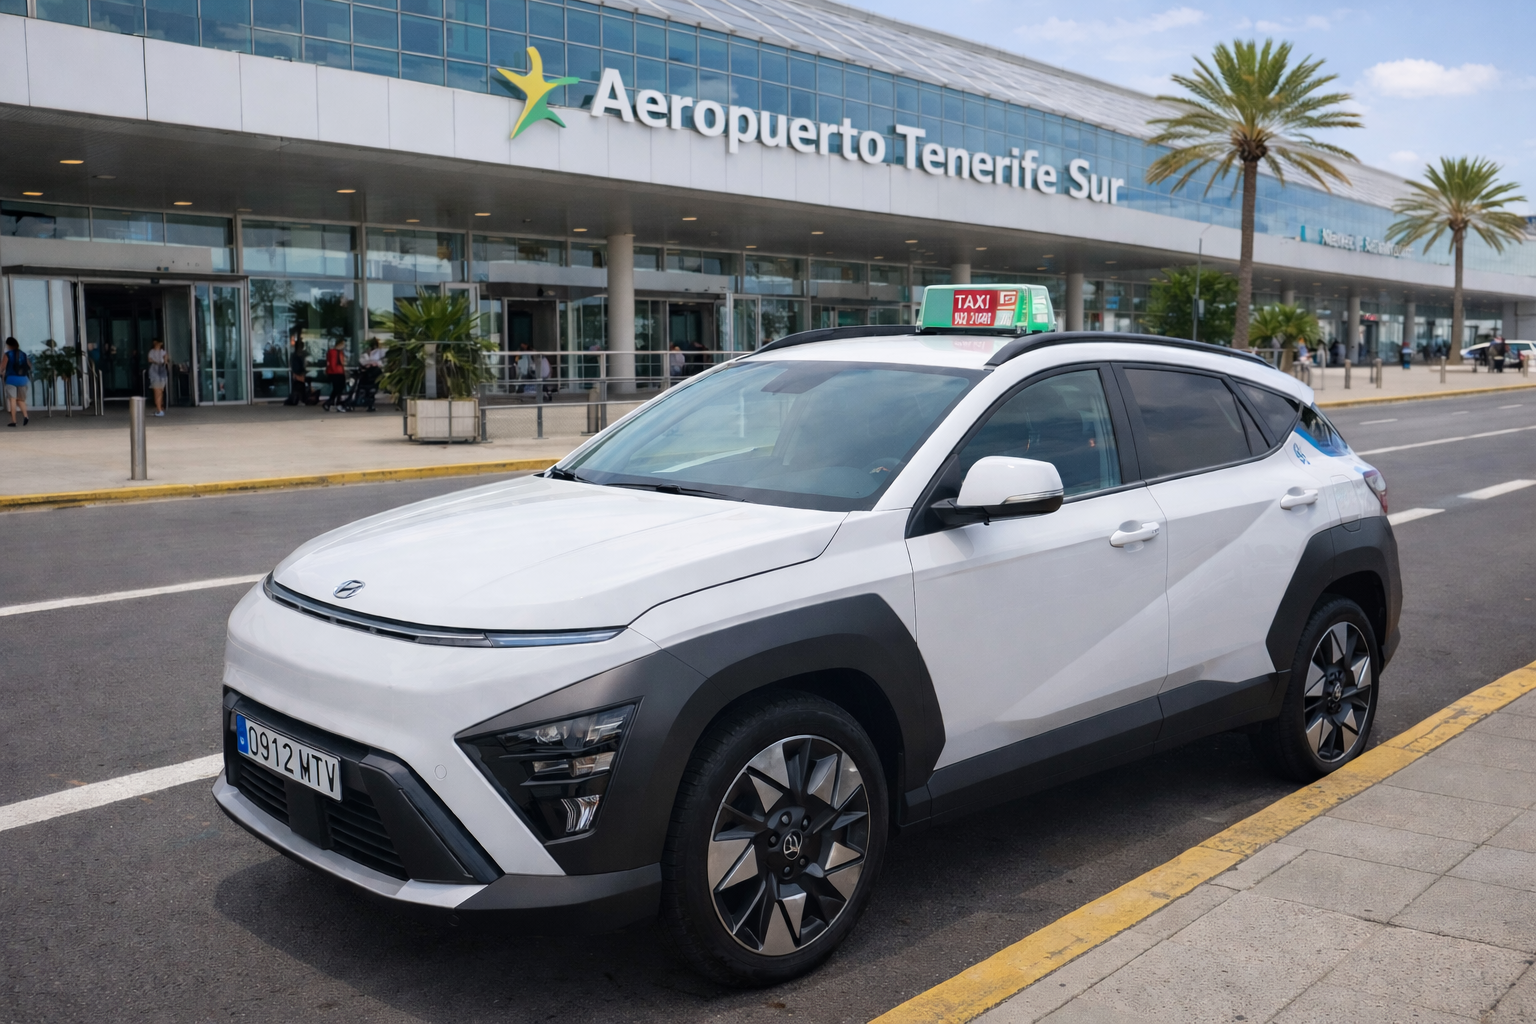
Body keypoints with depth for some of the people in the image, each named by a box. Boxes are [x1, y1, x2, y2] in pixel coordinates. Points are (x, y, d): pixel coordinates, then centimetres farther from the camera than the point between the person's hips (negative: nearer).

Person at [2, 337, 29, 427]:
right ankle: (25, 416, -8)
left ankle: (13, 421, -6)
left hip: (11, 378, -4)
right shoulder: (23, 354, 8)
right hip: (22, 379, 4)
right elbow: (29, 366, 11)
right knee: (21, 400, 13)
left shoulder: (8, 354, -5)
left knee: (12, 400, -2)